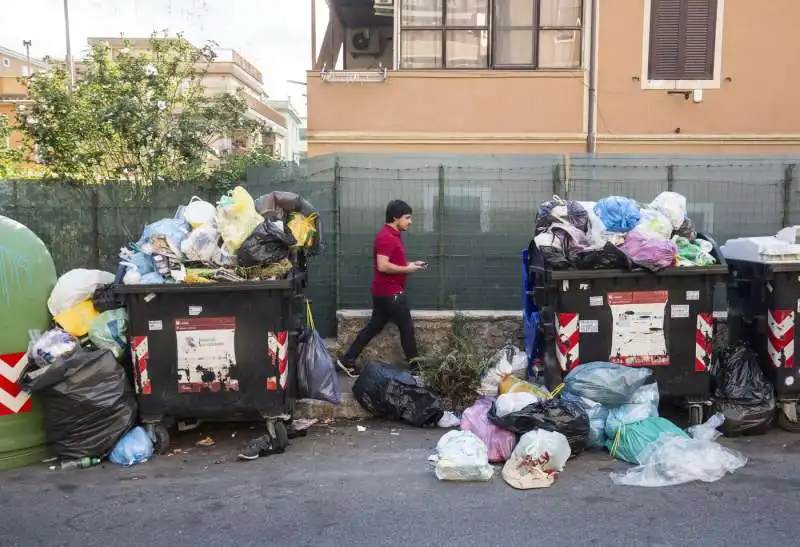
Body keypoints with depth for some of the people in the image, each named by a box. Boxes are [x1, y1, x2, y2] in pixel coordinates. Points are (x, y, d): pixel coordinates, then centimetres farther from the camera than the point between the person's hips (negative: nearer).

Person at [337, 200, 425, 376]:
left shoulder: (392, 236, 15)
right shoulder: (387, 237, -18)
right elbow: (383, 266, -26)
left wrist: (410, 264, 11)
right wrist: (407, 269, -17)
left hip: (384, 292, 10)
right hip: (391, 293, -10)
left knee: (374, 327, 13)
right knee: (407, 327, 2)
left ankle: (347, 360, 15)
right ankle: (413, 364, 15)